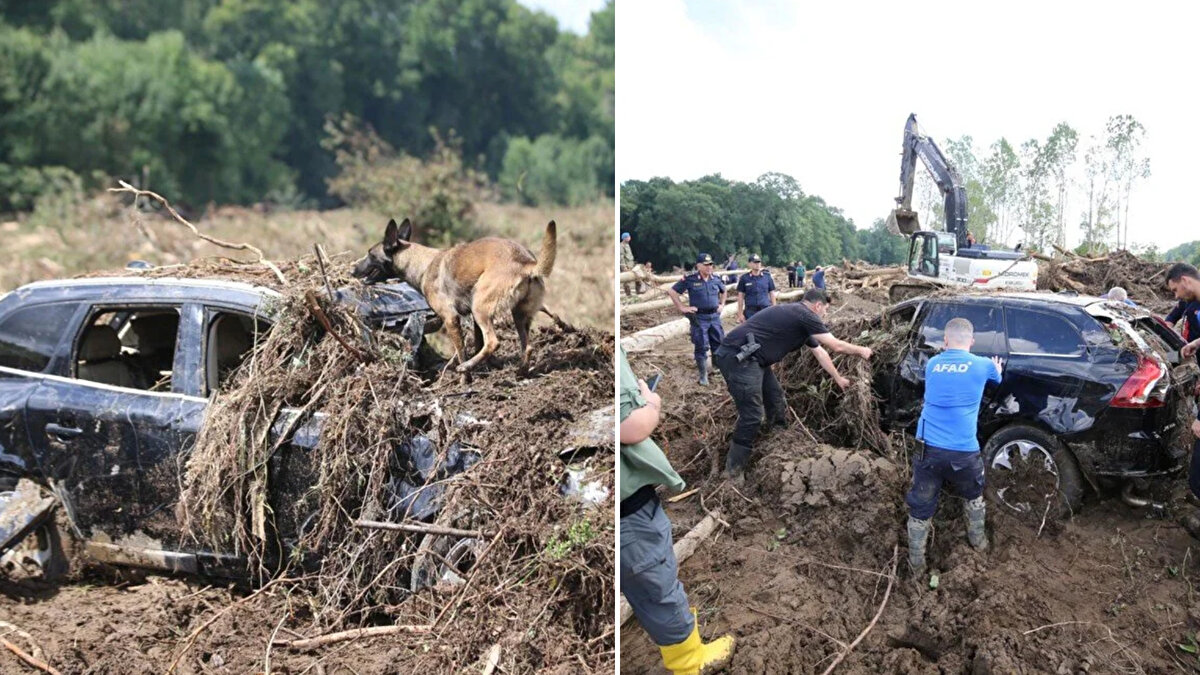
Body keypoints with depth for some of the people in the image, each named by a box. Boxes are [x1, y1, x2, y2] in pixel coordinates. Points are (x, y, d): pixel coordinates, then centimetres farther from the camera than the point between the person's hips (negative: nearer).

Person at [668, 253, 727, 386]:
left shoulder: (716, 279, 7)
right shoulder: (690, 280, -7)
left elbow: (723, 291, 29)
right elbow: (671, 291, -3)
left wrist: (722, 304, 16)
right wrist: (682, 308, -6)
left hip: (715, 316, 4)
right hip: (699, 318, -4)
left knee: (719, 345, 8)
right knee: (701, 347, 0)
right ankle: (703, 376, 11)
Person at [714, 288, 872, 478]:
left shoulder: (800, 320, 22)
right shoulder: (804, 316, -8)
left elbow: (820, 352, 34)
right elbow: (837, 346, 0)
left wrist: (838, 378, 43)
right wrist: (862, 351, 17)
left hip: (748, 358, 11)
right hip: (737, 357, -11)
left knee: (775, 398, 21)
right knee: (752, 416, -11)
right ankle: (733, 474, -3)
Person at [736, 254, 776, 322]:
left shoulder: (767, 277, 6)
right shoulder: (744, 278, 3)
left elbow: (772, 294, 10)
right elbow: (740, 296, 4)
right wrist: (740, 314, 0)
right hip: (750, 311, -1)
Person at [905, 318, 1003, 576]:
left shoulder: (932, 364, 8)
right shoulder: (983, 365, 2)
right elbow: (997, 378, 27)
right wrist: (997, 369, 53)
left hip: (928, 448, 1)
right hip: (963, 450, -1)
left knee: (920, 507, 10)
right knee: (973, 496, 29)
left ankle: (916, 563, 16)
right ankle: (978, 540, 46)